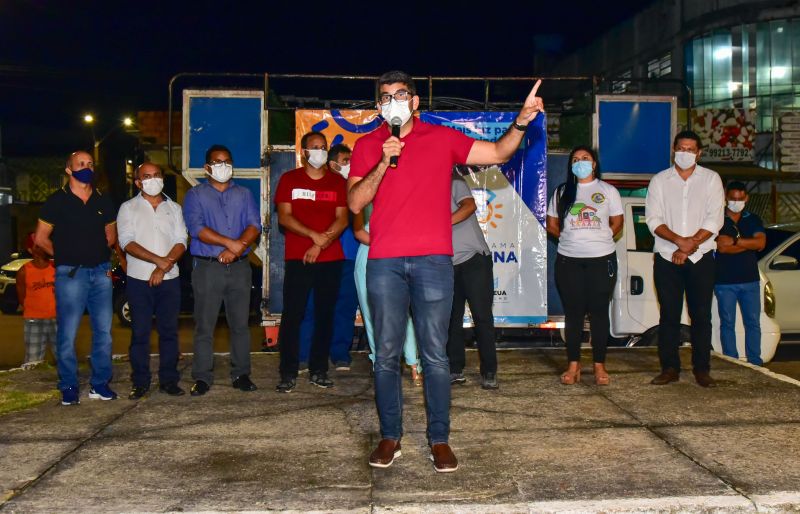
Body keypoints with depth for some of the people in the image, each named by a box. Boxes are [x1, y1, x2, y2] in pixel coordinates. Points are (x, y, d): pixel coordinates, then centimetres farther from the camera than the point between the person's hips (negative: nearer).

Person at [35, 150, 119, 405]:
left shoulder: (104, 202, 12)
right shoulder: (57, 201, 0)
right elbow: (41, 238, 4)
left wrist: (100, 255, 8)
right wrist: (64, 255, 7)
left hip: (101, 272, 4)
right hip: (70, 273, -4)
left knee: (104, 331, 5)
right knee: (67, 333, -3)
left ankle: (100, 384, 15)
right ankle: (69, 388, 7)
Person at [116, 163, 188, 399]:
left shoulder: (174, 208, 13)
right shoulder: (128, 208, 6)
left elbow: (181, 242, 3)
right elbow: (127, 242, -7)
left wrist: (163, 268, -12)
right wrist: (158, 260, -18)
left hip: (169, 279, 2)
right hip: (139, 280, -2)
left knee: (169, 331, 4)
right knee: (140, 332, 1)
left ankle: (169, 380, 11)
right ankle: (140, 382, 7)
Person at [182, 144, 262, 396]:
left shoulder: (244, 194, 16)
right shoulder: (195, 195, 7)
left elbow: (254, 225, 3)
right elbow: (196, 228, -8)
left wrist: (235, 250, -13)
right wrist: (230, 242, -15)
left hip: (239, 267, 2)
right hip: (207, 268, -2)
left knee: (240, 324, 5)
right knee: (204, 326, -1)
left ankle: (241, 374, 13)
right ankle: (202, 377, 5)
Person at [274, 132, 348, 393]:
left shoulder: (337, 182, 11)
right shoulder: (289, 179, 7)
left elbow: (342, 219, 3)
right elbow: (284, 217, -3)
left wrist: (321, 244, -11)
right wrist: (314, 235, -15)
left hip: (330, 259, 2)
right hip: (297, 259, -2)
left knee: (325, 315, 4)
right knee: (292, 315, -5)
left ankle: (319, 371, 12)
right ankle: (288, 373, 1)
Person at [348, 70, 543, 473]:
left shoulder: (443, 139, 10)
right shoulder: (367, 146, 11)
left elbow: (498, 153, 7)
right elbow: (354, 202, 1)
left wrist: (521, 122, -9)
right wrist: (383, 163, -10)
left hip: (433, 260, -1)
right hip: (384, 262, 1)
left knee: (435, 355, 0)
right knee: (386, 355, 4)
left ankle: (439, 438, 9)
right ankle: (390, 436, 16)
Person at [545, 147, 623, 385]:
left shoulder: (608, 191, 7)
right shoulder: (562, 192, 10)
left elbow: (617, 223, 9)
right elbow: (551, 225, 13)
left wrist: (599, 240, 0)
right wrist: (571, 239, 4)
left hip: (602, 259, -1)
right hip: (569, 260, 1)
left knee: (599, 312, 2)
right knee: (573, 312, 3)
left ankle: (599, 365, 9)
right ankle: (573, 364, 10)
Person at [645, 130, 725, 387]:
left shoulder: (711, 179, 5)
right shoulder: (659, 180, 7)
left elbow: (714, 221, -3)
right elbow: (653, 220, -2)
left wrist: (688, 247, -11)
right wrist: (680, 240, -16)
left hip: (701, 258, -1)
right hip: (667, 258, 1)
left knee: (701, 315, 1)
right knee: (669, 315, 3)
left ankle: (701, 369, 8)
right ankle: (670, 368, 9)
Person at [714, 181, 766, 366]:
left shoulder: (753, 220, 11)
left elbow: (761, 242, -6)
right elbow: (722, 247, -15)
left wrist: (735, 241, -14)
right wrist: (749, 244, -9)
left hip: (750, 280, 3)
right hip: (725, 281, -3)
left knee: (753, 322, 5)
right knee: (727, 323, 2)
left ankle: (755, 363, 11)